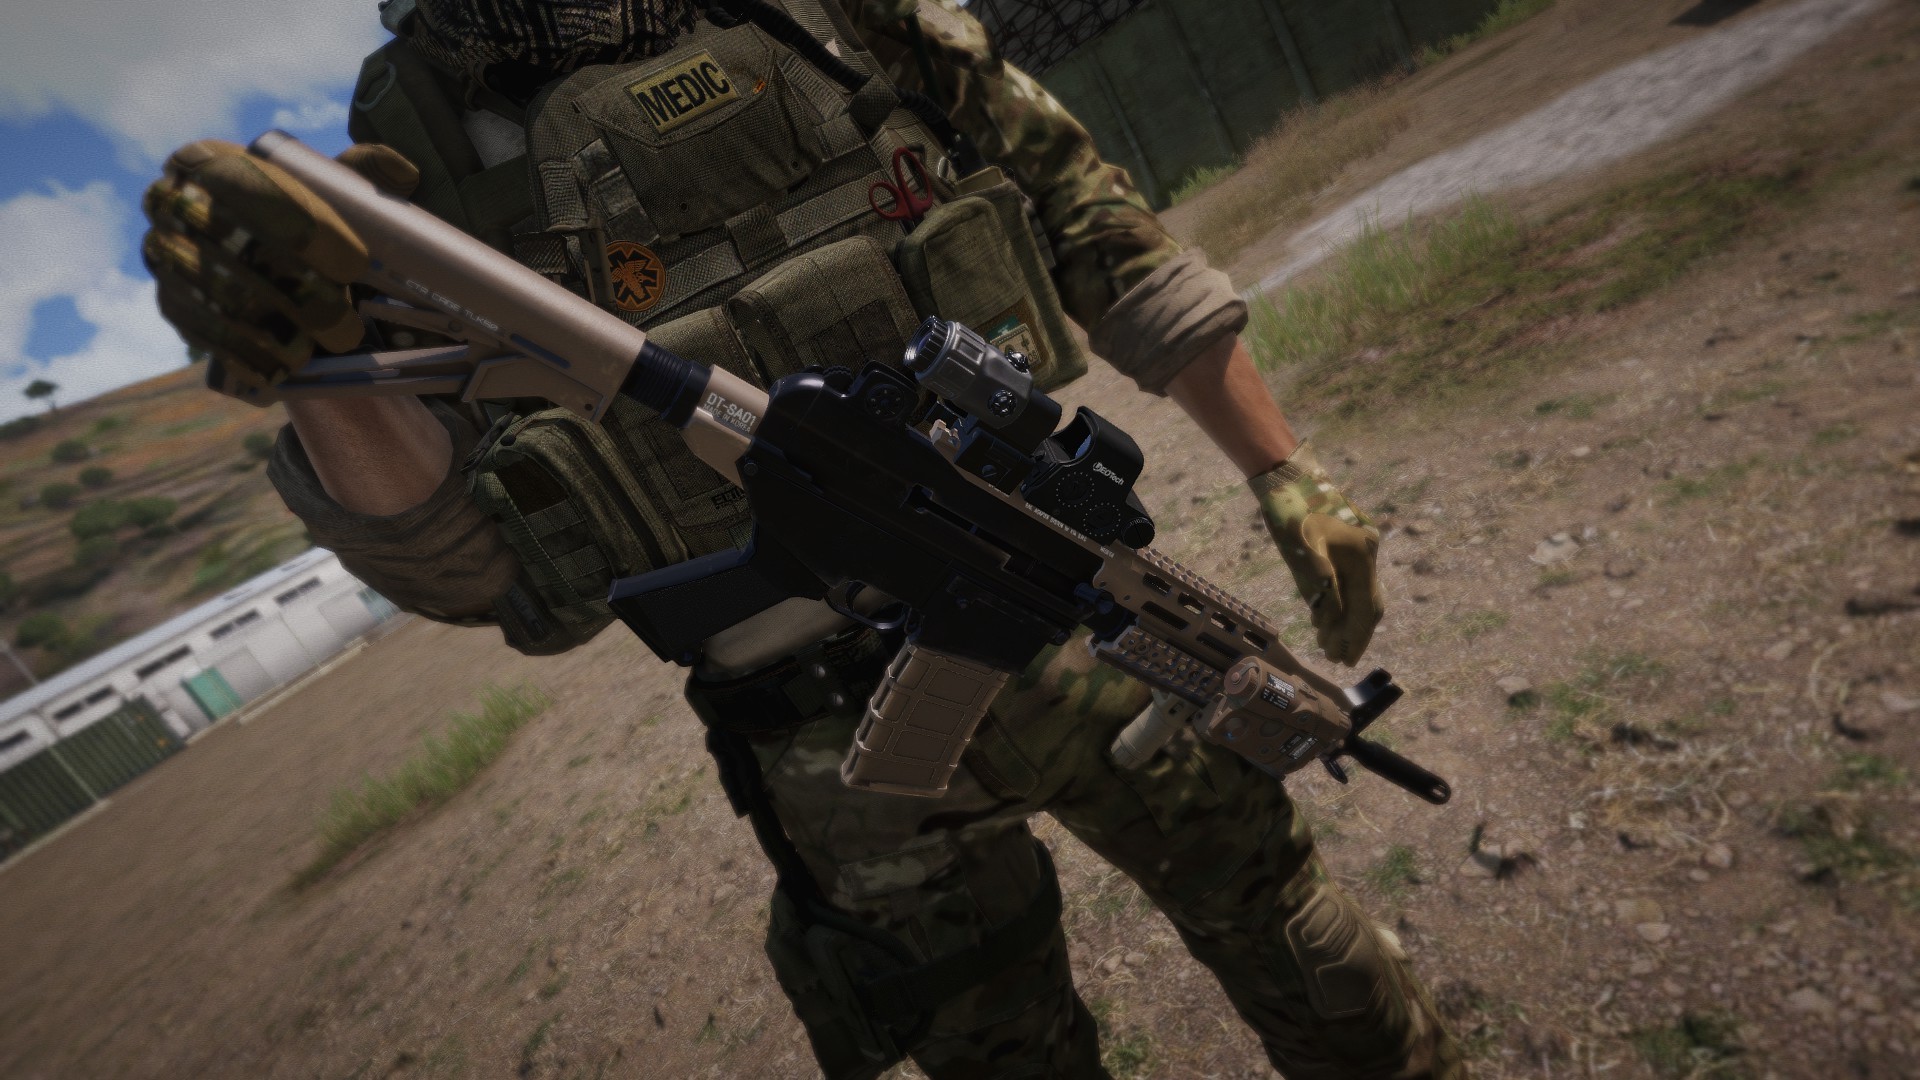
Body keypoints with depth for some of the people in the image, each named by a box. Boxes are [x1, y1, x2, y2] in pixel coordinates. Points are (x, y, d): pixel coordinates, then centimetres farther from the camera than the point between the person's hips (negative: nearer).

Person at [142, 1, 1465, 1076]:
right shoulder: (419, 139, -1)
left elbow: (1100, 232, 5)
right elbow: (465, 560, -4)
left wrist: (1286, 469, 4)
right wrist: (320, 380, -26)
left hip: (1070, 613, 2)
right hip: (850, 744, -1)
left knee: (1280, 918, 21)